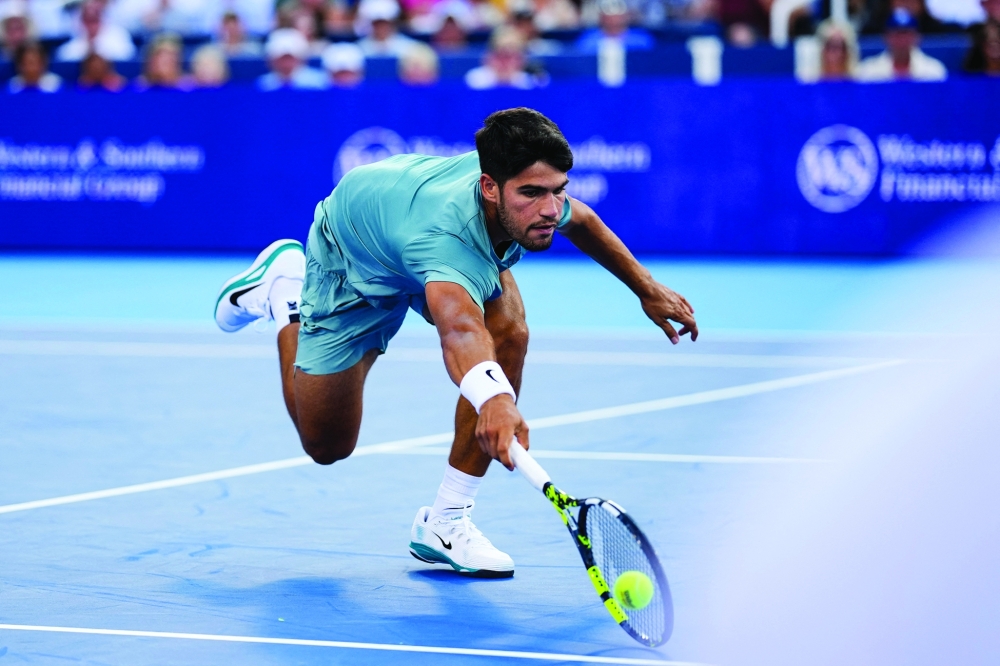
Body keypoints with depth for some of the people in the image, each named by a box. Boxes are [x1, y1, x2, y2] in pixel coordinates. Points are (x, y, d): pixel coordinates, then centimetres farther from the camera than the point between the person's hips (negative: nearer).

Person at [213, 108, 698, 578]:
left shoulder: (536, 200, -31)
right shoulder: (448, 234, -52)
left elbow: (579, 220, -3)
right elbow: (460, 330, -73)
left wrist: (645, 287, 5)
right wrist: (492, 398, -93)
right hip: (352, 262, -5)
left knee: (509, 335, -26)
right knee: (325, 445, 6)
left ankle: (445, 522, -14)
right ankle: (285, 285, 29)